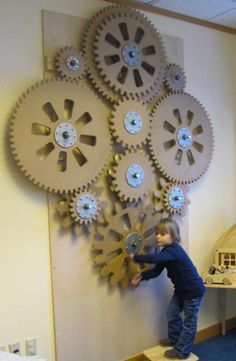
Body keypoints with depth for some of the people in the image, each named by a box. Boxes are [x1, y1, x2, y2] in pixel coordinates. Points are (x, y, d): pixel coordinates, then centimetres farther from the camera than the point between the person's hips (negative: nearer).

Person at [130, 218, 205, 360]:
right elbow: (156, 270, 2)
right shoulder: (167, 251, 3)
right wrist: (142, 276, -13)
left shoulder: (174, 250, -27)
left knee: (189, 321, 5)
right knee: (172, 314, 19)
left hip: (193, 290, -9)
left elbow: (155, 258, -44)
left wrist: (135, 257, -38)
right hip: (181, 289, 10)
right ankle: (175, 339, 39)